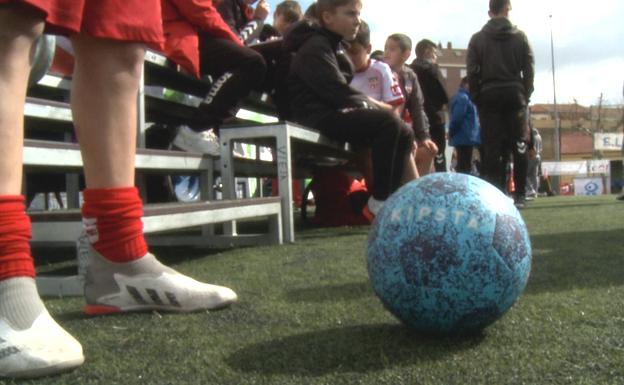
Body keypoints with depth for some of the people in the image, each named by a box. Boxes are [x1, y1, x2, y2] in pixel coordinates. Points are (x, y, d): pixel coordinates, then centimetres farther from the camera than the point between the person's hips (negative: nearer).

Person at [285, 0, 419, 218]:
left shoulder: (336, 47, 23)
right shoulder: (315, 47, -8)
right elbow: (337, 92, -18)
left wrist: (370, 106, 3)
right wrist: (372, 106, -9)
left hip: (337, 114, 10)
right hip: (319, 118, -10)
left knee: (404, 134, 3)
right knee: (388, 122, -27)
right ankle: (379, 201, -20)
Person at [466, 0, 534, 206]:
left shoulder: (478, 38, 4)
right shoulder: (520, 36, 6)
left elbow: (472, 72, -2)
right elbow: (529, 69, 2)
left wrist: (477, 98, 5)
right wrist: (525, 95, 9)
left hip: (489, 95, 0)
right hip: (514, 94, 0)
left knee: (492, 147, -1)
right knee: (519, 145, 4)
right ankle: (519, 194, 2)